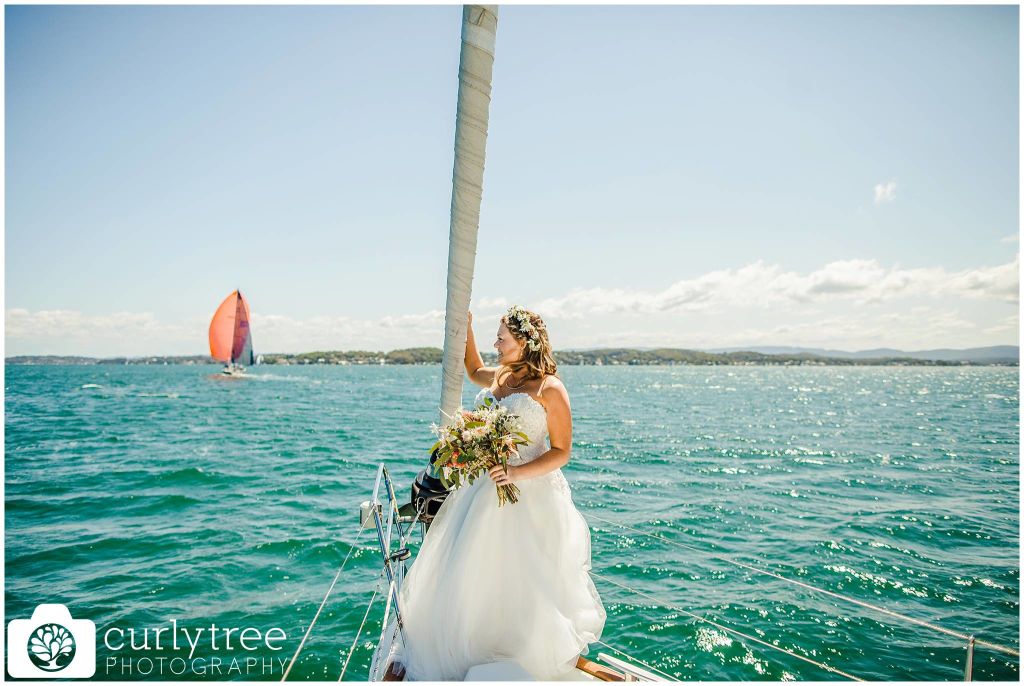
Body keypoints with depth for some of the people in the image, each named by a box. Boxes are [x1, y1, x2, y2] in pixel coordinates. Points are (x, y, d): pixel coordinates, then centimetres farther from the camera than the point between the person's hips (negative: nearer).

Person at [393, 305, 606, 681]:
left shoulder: (550, 388, -13)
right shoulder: (499, 377, 7)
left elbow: (561, 452, -13)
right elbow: (474, 370, 32)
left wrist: (517, 472, -25)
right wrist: (466, 330, 22)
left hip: (531, 495, -7)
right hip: (485, 490, 7)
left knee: (528, 583, 3)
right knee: (472, 578, 14)